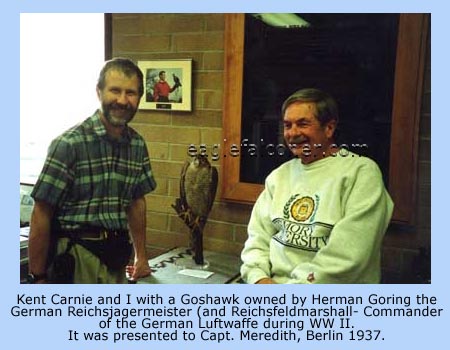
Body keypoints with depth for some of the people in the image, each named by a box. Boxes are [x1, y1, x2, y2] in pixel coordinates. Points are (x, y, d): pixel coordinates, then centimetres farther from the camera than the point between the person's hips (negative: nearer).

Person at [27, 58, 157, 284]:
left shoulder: (137, 145, 4)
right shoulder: (69, 143, -14)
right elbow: (41, 215, -12)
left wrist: (141, 256, 16)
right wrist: (38, 278, -11)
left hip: (117, 258, 6)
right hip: (76, 258, -6)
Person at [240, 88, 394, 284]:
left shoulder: (362, 172, -7)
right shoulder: (279, 175, 14)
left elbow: (348, 254, -16)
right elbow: (258, 236, 11)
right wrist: (258, 277, -7)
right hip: (273, 283, 5)